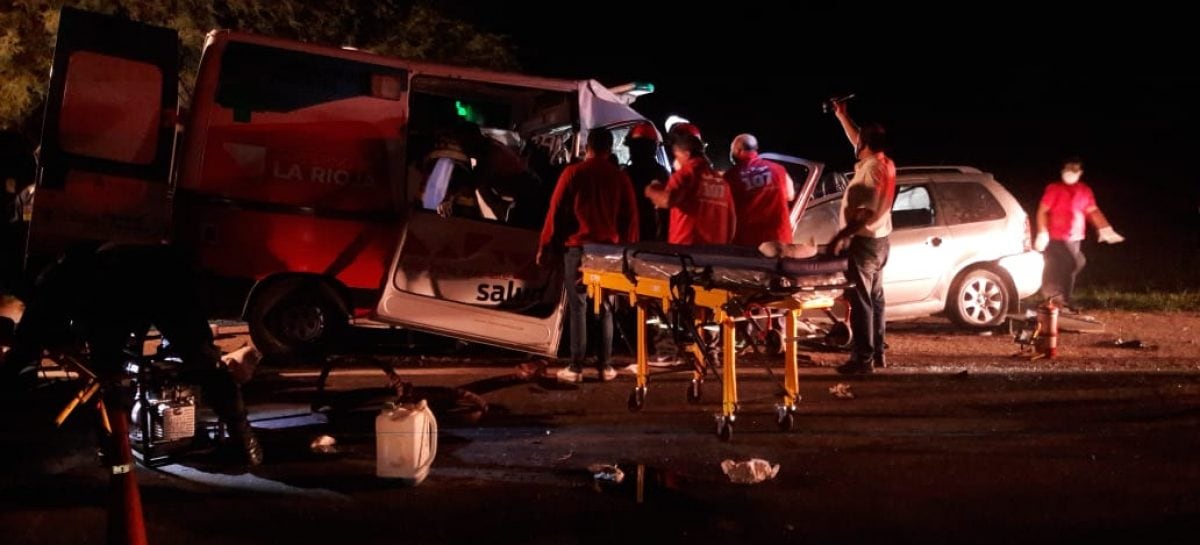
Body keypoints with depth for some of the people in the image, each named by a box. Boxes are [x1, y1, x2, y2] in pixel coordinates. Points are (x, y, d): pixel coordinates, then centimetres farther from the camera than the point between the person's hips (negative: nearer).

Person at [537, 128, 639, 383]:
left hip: (577, 247, -2)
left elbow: (556, 211, -4)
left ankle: (576, 367, -2)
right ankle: (605, 365, 9)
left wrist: (545, 247, 2)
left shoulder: (573, 173, -3)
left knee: (578, 307, 0)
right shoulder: (620, 178, 4)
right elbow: (630, 217, 7)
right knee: (605, 308, 9)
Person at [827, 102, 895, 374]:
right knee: (874, 297, 16)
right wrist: (842, 116, 29)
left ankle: (862, 357, -10)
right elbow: (857, 142, 26)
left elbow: (867, 212, -26)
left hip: (863, 241, -10)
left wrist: (841, 236, -27)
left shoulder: (872, 168, -20)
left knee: (860, 299, -9)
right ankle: (877, 353, 22)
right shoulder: (885, 164, 7)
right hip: (880, 240, 10)